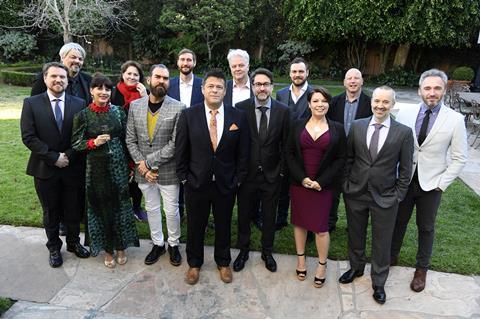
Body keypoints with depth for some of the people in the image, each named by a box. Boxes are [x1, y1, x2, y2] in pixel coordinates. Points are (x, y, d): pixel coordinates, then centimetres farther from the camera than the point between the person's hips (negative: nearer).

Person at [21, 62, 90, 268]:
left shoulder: (79, 104, -1)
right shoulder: (31, 103, -3)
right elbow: (28, 137, -9)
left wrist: (69, 156, -13)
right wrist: (54, 157, -15)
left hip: (73, 168, 1)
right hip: (45, 169, -1)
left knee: (73, 210, 13)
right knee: (51, 212, 14)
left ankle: (74, 243, 35)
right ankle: (54, 247, 33)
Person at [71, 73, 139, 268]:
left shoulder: (118, 112, 0)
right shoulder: (83, 115, -5)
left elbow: (126, 140, 6)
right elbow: (75, 144, 0)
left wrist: (130, 164, 5)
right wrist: (94, 142, -18)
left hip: (118, 166, 2)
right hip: (97, 167, -1)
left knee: (120, 205, 9)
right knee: (102, 208, 8)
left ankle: (120, 247, 27)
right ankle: (107, 250, 26)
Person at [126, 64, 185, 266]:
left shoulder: (178, 108, -12)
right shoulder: (135, 106, 1)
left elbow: (175, 143, -16)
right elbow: (130, 140, 2)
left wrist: (149, 162, -15)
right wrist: (142, 166, -9)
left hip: (168, 170, -3)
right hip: (144, 171, 4)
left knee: (171, 210, 10)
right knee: (151, 209, 17)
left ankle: (173, 244, 33)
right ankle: (157, 244, 37)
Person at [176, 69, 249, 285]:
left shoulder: (238, 117, -5)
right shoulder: (188, 115, -6)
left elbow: (242, 152, -1)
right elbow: (180, 150, -2)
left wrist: (238, 179, -2)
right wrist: (183, 177, -3)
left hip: (226, 184, 1)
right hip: (196, 183, 0)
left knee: (223, 225, 17)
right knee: (195, 226, 15)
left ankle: (223, 262, 41)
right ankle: (194, 263, 39)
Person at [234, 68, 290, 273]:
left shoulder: (283, 111, -4)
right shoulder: (241, 108, -8)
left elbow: (285, 144, 0)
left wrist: (281, 170, -2)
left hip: (271, 174, 1)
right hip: (246, 172, 0)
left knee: (269, 216, 15)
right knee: (244, 214, 15)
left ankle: (267, 252, 36)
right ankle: (243, 250, 37)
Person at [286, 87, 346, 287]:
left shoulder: (337, 129, 1)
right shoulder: (298, 125, 2)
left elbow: (340, 159, 0)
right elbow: (289, 154, 1)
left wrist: (322, 181, -9)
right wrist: (302, 178, -10)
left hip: (323, 185, -1)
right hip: (299, 183, 2)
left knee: (321, 227, 2)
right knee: (299, 222, 12)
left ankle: (322, 265, 21)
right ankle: (301, 259, 30)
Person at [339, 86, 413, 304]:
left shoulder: (404, 132, -7)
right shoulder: (357, 126, -2)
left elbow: (405, 169, -3)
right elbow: (348, 158, 6)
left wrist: (398, 195, -5)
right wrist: (346, 184, 3)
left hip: (385, 197, -2)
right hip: (355, 194, 2)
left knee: (382, 242, 11)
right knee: (355, 235, 19)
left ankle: (378, 282, 33)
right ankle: (356, 267, 44)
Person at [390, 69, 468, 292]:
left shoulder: (455, 120, -10)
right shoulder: (405, 113, -5)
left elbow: (459, 158, -5)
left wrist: (442, 184, -9)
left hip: (431, 184, -1)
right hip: (403, 180, 1)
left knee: (426, 228, 15)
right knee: (398, 221, 17)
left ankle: (422, 269, 34)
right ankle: (392, 256, 39)